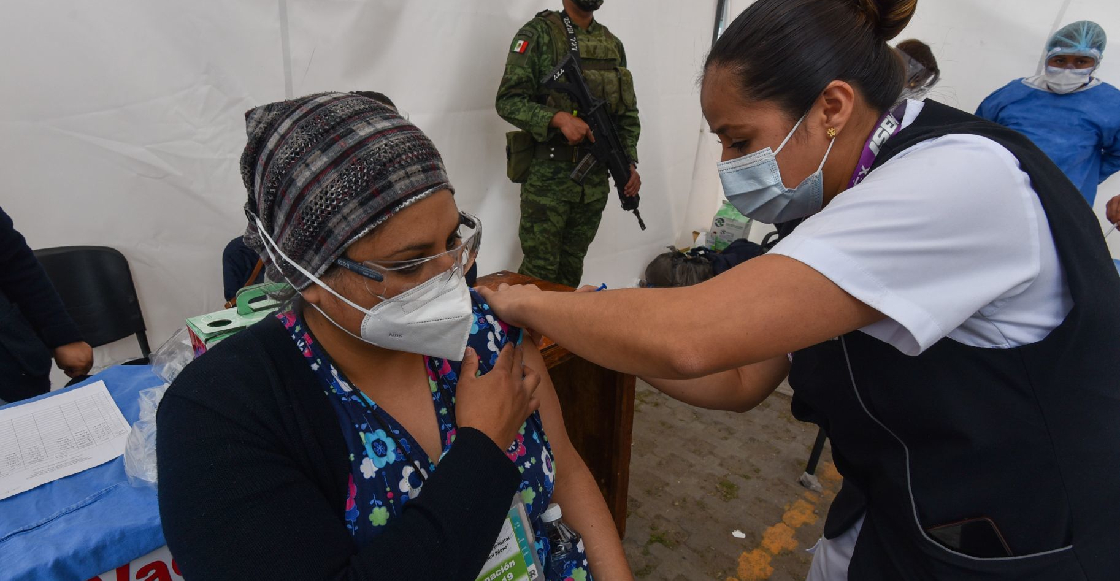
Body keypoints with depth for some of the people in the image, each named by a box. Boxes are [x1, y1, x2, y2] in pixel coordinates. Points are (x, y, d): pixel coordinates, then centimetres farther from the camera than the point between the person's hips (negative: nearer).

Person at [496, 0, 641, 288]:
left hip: (596, 180, 5)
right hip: (547, 178, -5)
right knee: (539, 272, 1)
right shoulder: (538, 33, -4)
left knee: (571, 272, 13)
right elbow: (508, 100, -10)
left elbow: (627, 112, 15)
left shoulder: (614, 44, 13)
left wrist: (629, 163, 3)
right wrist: (559, 118, -24)